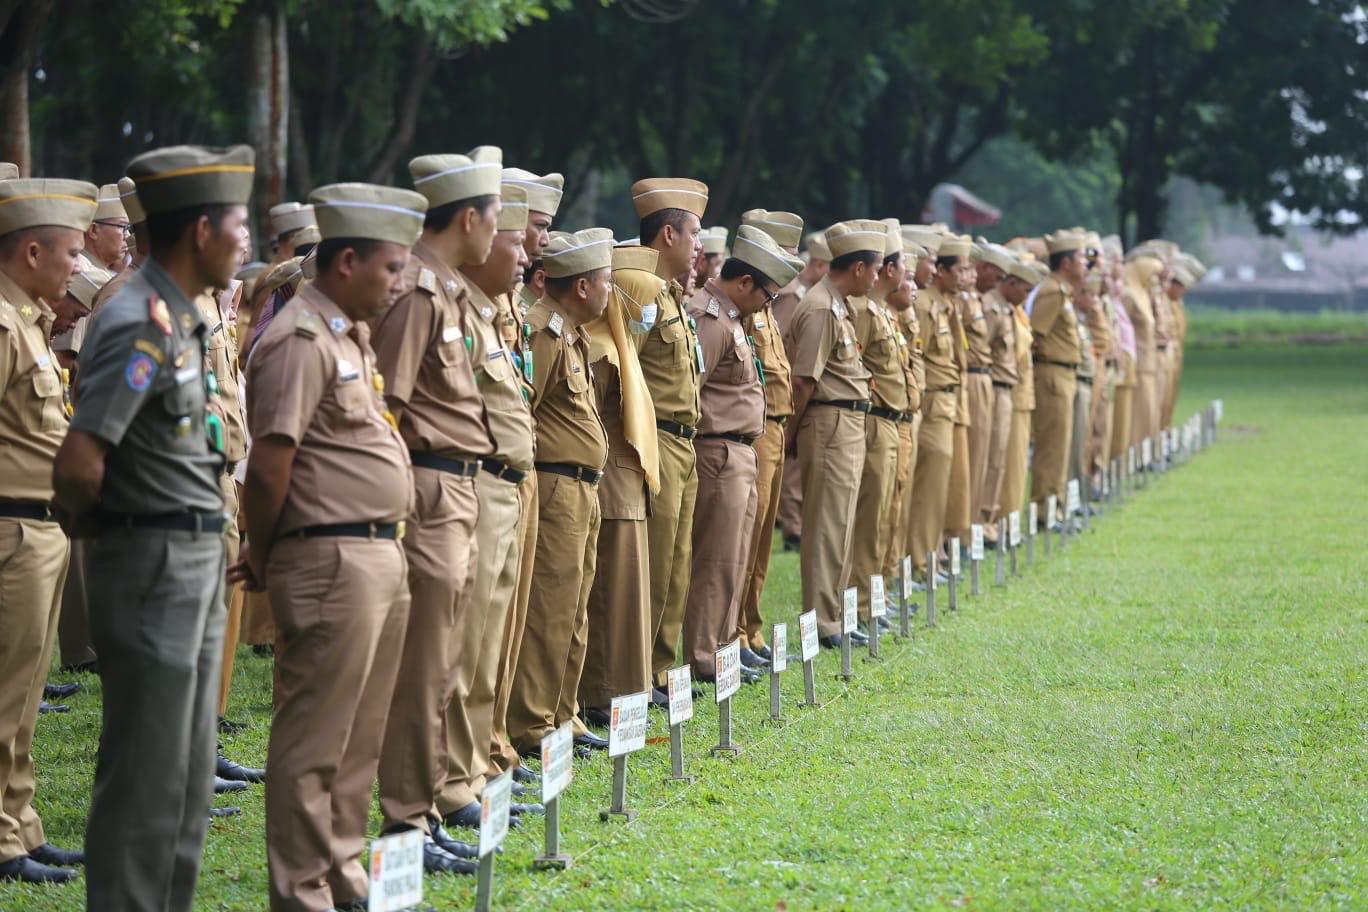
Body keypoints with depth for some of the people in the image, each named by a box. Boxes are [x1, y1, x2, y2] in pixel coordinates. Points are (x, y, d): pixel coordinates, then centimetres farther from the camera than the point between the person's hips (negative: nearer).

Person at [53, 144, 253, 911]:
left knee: (190, 779, 15)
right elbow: (78, 466, -26)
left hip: (198, 561, 9)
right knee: (146, 782, -3)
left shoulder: (181, 320, 12)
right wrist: (100, 520, -7)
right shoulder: (139, 324, -19)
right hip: (154, 565, -9)